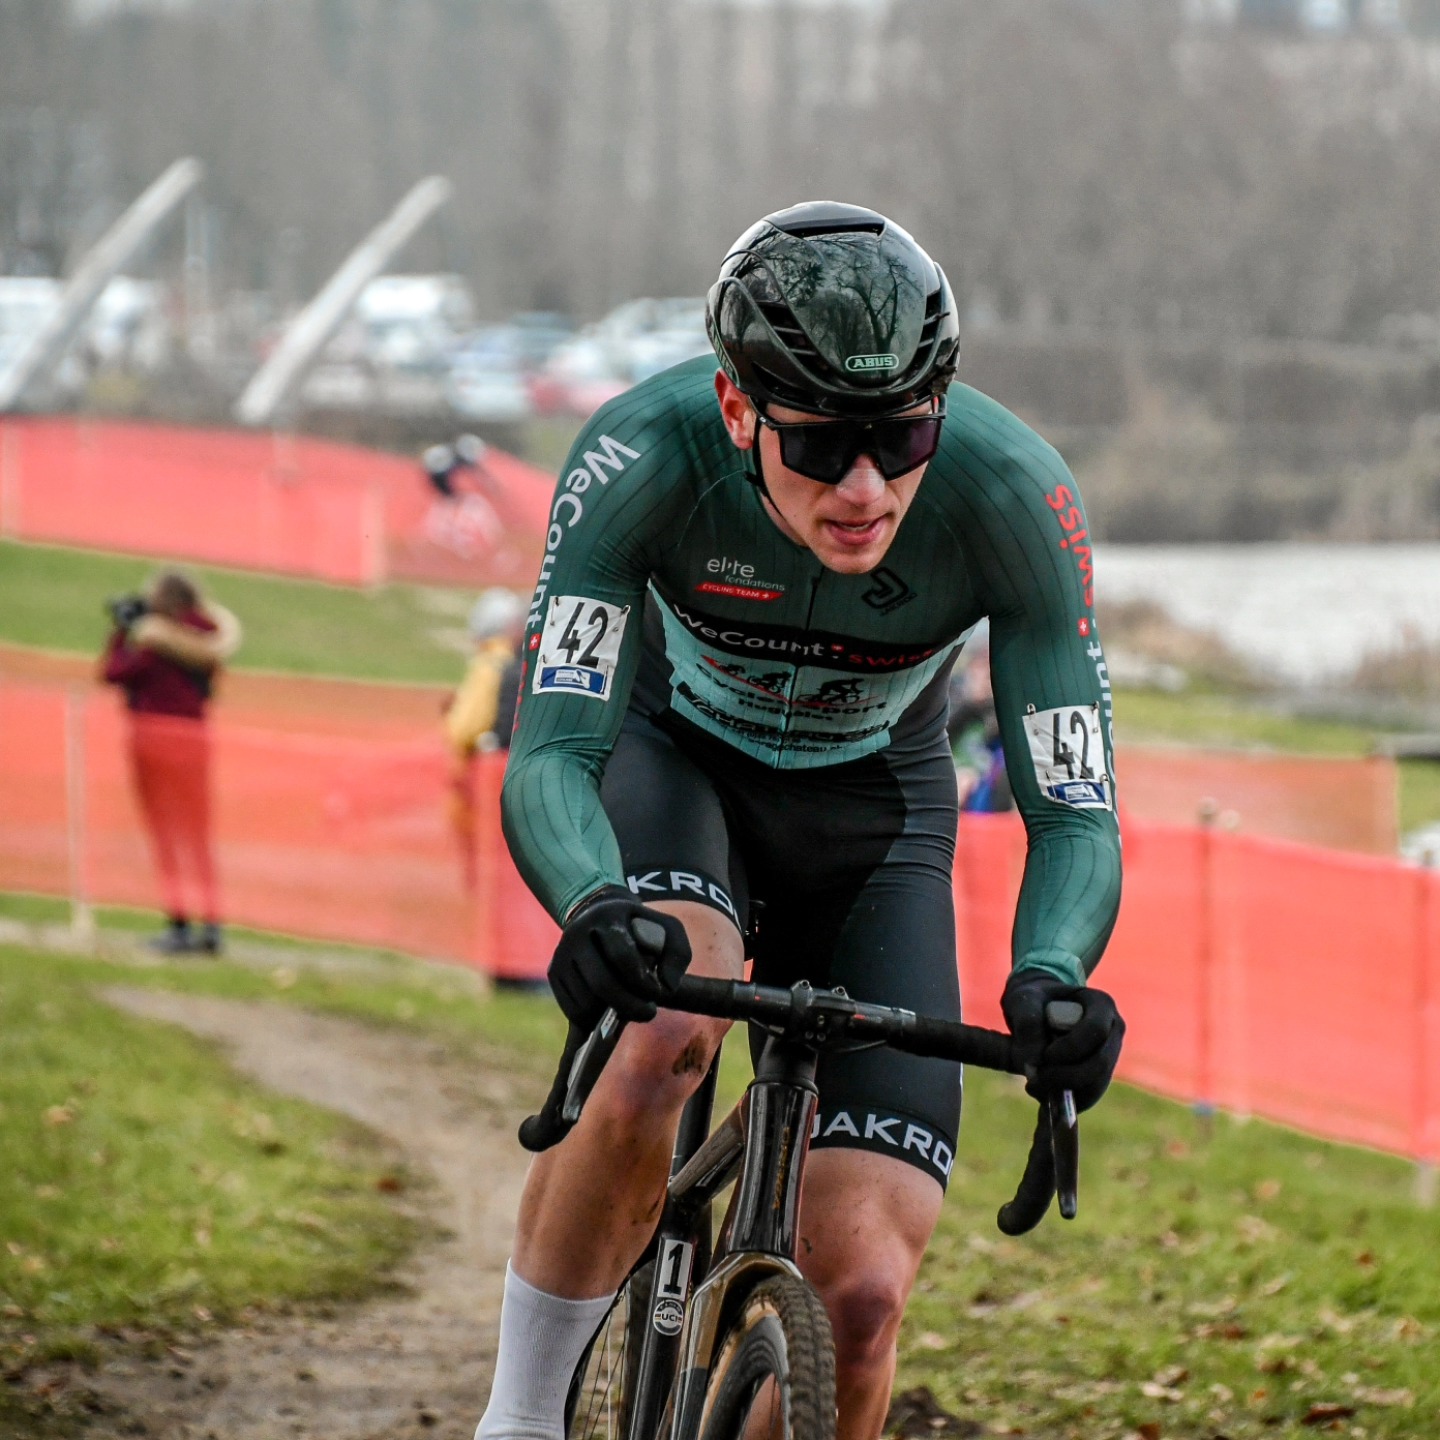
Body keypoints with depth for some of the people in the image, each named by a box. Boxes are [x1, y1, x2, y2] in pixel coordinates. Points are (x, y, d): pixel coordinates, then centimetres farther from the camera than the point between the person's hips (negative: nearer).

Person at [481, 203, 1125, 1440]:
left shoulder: (1011, 496, -31)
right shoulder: (646, 457, -33)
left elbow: (1075, 814, -27)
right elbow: (550, 757, -36)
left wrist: (1049, 977, -49)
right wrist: (595, 908, -59)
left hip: (872, 814, 1)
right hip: (675, 759, -1)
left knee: (861, 1294, -14)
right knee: (661, 1038, -36)